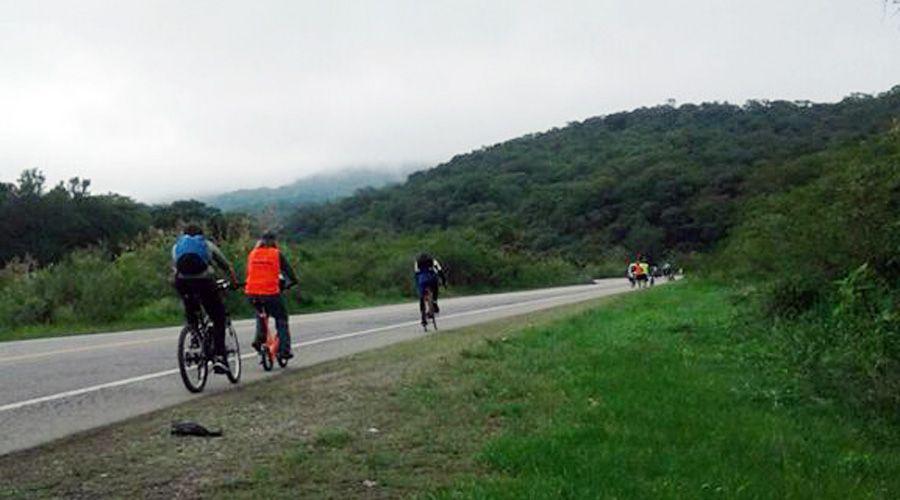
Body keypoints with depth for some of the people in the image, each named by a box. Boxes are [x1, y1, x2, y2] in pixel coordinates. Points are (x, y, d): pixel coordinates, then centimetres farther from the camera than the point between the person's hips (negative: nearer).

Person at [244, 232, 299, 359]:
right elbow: (288, 271, 3)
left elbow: (248, 273, 19)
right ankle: (284, 350, 4)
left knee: (260, 315, 32)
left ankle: (259, 340, 17)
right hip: (270, 292, -4)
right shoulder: (277, 254, 2)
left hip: (252, 293, 4)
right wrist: (290, 282, 21)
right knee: (281, 318, 11)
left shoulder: (252, 254, 12)